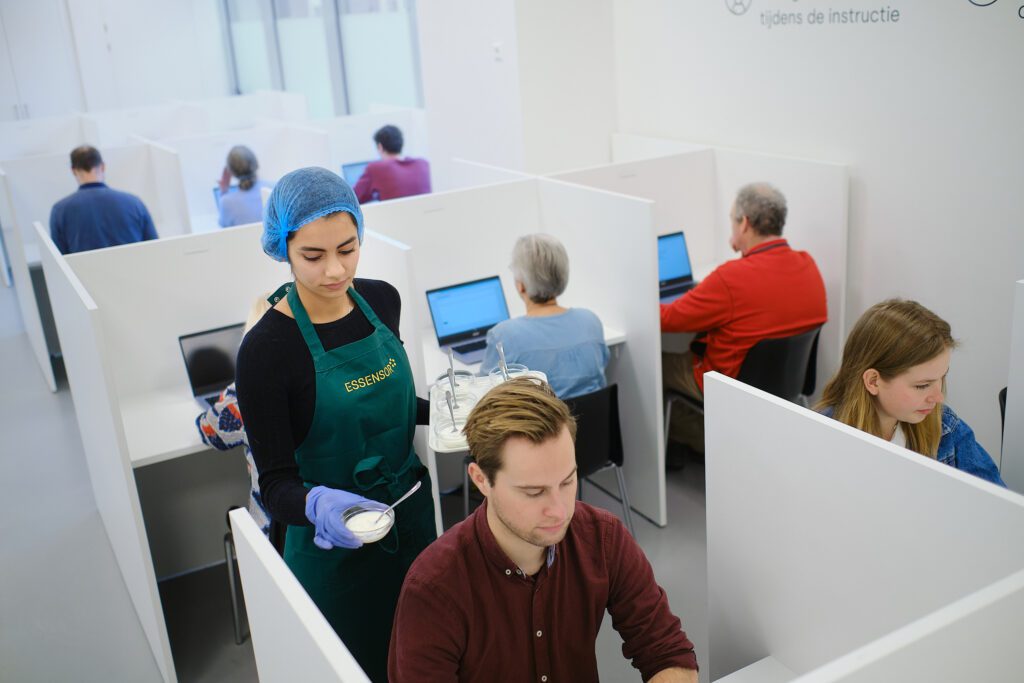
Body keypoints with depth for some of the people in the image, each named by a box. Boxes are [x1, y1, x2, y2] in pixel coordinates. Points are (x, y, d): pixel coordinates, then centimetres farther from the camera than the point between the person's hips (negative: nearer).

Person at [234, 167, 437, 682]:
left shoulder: (381, 300, -4)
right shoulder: (266, 349, -21)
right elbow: (275, 484, -18)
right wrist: (316, 504, -38)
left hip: (413, 516, 5)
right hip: (336, 543, -5)